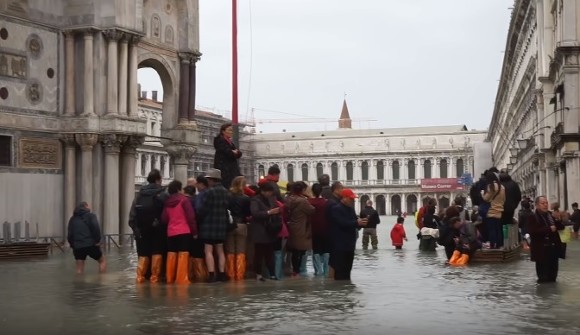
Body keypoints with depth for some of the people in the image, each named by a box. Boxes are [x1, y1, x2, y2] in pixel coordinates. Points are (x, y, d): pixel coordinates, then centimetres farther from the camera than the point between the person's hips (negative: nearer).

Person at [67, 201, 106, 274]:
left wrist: (72, 245, 17)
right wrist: (97, 240, -6)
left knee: (79, 269, 8)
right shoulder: (90, 216, 2)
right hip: (91, 244, -3)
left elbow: (70, 234, 12)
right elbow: (96, 228, -13)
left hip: (78, 246, 4)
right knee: (102, 261, 15)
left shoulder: (73, 219, 16)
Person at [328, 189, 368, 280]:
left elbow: (353, 223, 20)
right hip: (340, 245, -9)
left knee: (347, 269, 12)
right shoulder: (336, 209, -11)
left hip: (350, 244, 9)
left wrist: (361, 223, -1)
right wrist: (357, 223, -28)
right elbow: (342, 223, -23)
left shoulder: (350, 208, 17)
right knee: (340, 270, -8)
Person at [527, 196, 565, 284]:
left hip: (553, 248, 5)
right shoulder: (532, 217, -7)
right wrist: (549, 229, -22)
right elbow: (532, 232, -21)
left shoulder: (551, 215, 12)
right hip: (541, 249, -5)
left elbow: (561, 227, 15)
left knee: (553, 268, 11)